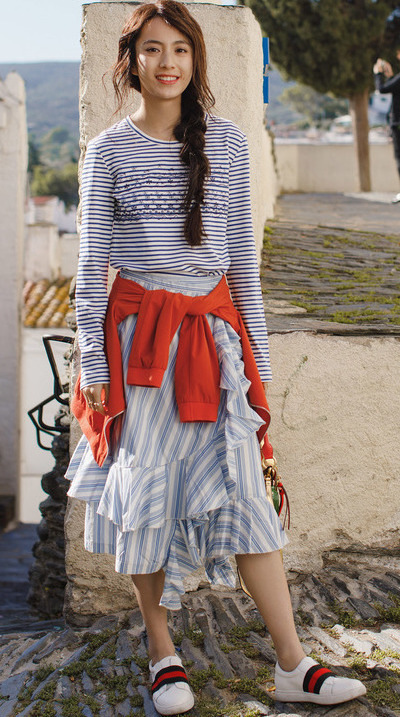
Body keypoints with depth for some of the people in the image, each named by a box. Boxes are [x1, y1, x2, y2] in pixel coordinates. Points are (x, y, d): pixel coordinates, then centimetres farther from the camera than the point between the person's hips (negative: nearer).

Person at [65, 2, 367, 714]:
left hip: (214, 331, 2)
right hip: (137, 332, -1)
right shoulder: (109, 149, 1)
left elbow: (243, 252, 10)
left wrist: (259, 351, 9)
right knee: (144, 490, 3)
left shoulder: (227, 141, 8)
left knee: (243, 491, -1)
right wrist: (93, 361, -4)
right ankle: (163, 655, 18)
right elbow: (91, 263, 1)